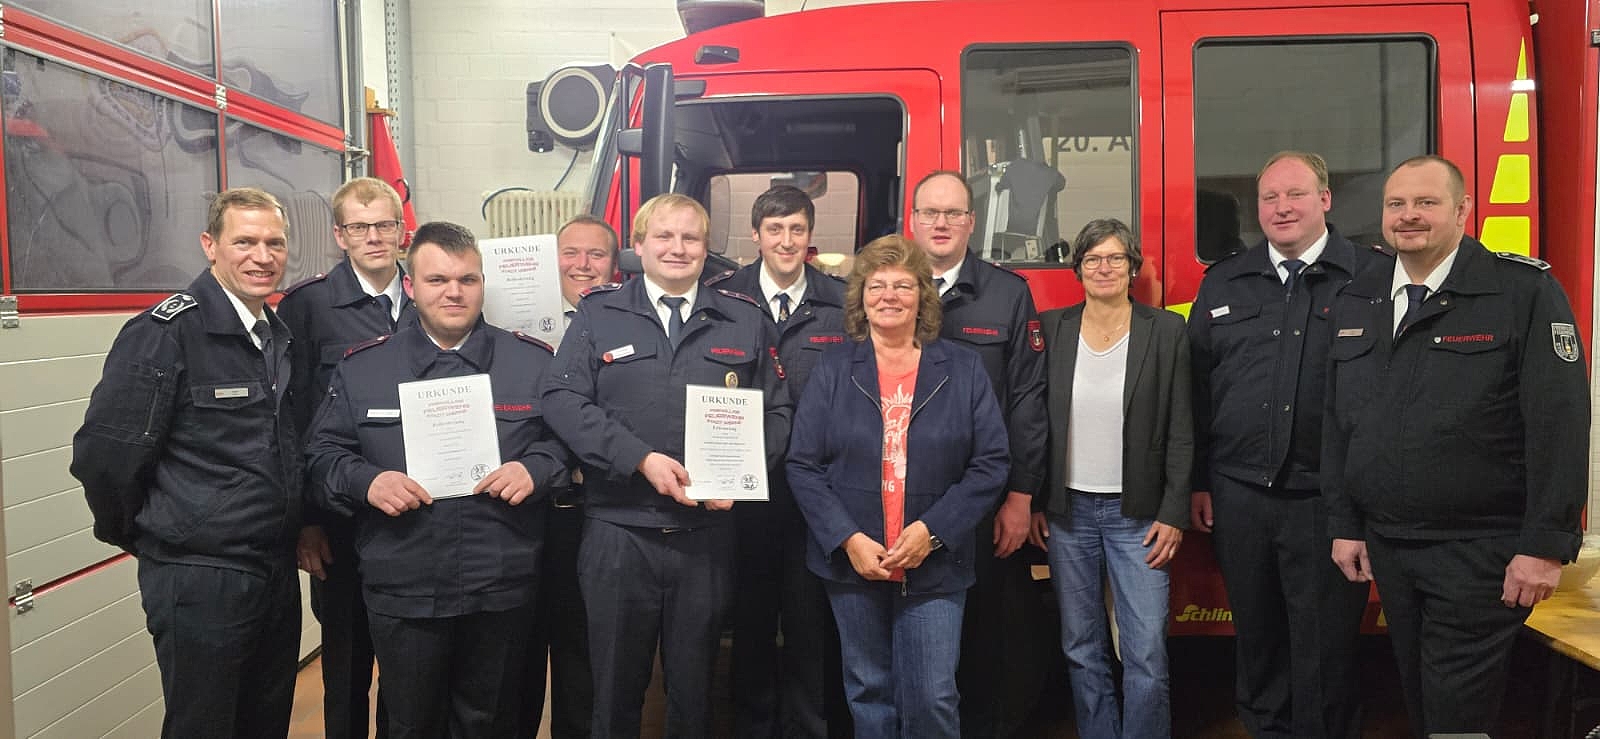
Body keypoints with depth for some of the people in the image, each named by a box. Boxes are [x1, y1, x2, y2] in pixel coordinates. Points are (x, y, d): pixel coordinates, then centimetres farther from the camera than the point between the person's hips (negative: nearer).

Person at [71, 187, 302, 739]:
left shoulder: (281, 336, 8)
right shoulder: (165, 333, -15)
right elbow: (103, 454, -14)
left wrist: (300, 530, 12)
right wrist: (138, 535, -1)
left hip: (278, 572, 7)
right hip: (201, 582, -7)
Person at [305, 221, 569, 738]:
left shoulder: (533, 361, 3)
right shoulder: (362, 367, 4)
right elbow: (323, 454, 7)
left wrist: (535, 470, -14)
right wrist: (365, 481, -12)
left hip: (502, 592, 0)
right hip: (401, 593, 1)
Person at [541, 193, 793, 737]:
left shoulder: (746, 321, 8)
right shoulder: (599, 313, 4)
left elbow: (775, 413, 7)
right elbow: (562, 400, -6)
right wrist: (642, 459, -16)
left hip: (708, 533, 1)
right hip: (618, 532, -1)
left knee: (694, 687, 14)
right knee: (616, 688, 12)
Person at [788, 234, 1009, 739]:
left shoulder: (963, 369, 2)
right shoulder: (833, 370, 3)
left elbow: (991, 463, -3)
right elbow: (802, 465, -2)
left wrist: (932, 531, -13)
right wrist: (848, 540, -13)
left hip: (935, 565, -1)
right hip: (851, 563, 1)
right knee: (868, 694, 12)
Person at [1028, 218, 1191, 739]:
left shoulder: (1166, 331, -2)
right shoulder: (1051, 329, 2)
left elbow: (1181, 432, -2)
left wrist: (1173, 515, -7)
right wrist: (1032, 505, 1)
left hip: (1139, 514, -2)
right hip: (1068, 512, 2)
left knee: (1146, 652, -3)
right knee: (1081, 650, 10)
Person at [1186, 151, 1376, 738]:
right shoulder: (1223, 284, 8)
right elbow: (1197, 387, 10)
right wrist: (1197, 481, 9)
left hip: (1328, 498, -3)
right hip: (1238, 493, 4)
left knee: (1325, 650, 7)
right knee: (1255, 637, 16)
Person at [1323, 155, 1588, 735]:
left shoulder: (1526, 290, -8)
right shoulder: (1356, 300, 8)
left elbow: (1558, 422, -13)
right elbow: (1338, 421, 11)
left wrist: (1545, 545, -16)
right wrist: (1344, 524, 8)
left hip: (1481, 551, -5)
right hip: (1386, 546, 5)